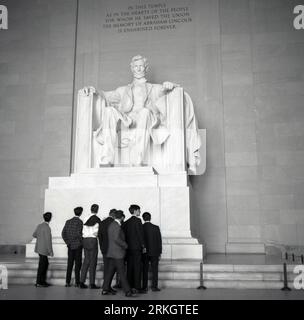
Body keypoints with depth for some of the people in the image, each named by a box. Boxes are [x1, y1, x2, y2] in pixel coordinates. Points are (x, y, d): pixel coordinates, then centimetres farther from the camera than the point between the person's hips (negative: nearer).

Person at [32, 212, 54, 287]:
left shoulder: (40, 225, 6)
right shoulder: (47, 228, -20)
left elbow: (34, 235, 20)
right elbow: (48, 241, -21)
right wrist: (51, 251, -15)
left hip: (39, 248, 9)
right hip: (43, 249, -9)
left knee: (46, 264, 15)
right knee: (42, 266, 1)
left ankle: (43, 281, 20)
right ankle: (38, 282, 9)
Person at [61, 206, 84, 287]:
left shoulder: (68, 221, 8)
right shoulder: (80, 222, -10)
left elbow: (63, 233, 5)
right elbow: (78, 233, -21)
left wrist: (67, 242, 8)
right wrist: (82, 240, -6)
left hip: (70, 246, 5)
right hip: (78, 245, -5)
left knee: (70, 264, 9)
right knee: (78, 264, 1)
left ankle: (67, 282, 10)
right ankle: (77, 282, 2)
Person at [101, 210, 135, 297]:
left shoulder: (111, 225, 14)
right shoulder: (117, 226, -15)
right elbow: (116, 239, -25)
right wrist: (125, 245, -13)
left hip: (112, 253, 9)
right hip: (117, 253, -9)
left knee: (110, 271, 11)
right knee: (121, 272, -7)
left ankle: (105, 289, 14)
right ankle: (127, 291, -5)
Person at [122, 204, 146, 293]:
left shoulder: (126, 222, 11)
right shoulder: (137, 220, -9)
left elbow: (124, 234, 11)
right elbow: (140, 234, -12)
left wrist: (126, 245, 16)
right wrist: (143, 246, -7)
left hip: (128, 247, 7)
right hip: (136, 247, -7)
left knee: (129, 267, 9)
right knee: (137, 267, -3)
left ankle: (129, 287, 12)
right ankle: (137, 287, -3)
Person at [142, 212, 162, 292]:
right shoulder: (156, 227, -5)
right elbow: (159, 240, -2)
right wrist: (159, 252, 5)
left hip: (144, 252, 1)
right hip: (154, 252, 0)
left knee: (145, 270, 8)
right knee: (154, 269, 7)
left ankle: (145, 287, 9)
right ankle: (154, 286, 5)